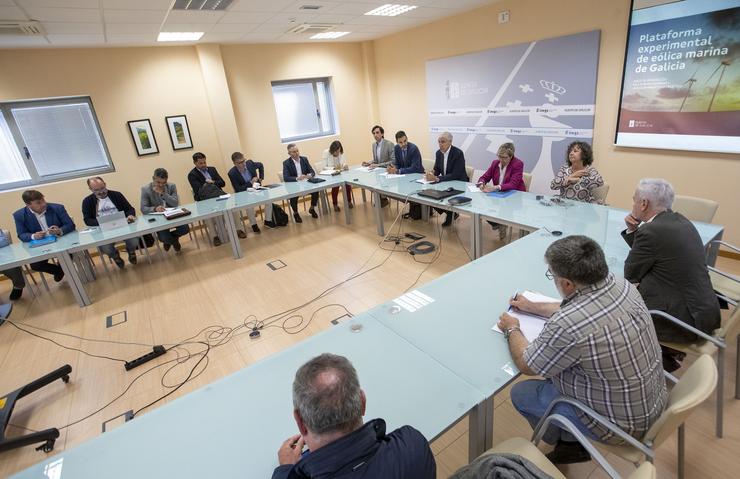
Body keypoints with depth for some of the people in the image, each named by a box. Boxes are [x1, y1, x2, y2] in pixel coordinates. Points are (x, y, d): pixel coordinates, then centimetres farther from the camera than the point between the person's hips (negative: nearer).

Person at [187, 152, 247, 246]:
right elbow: (199, 191, -12)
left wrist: (212, 182, -8)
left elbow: (222, 183, 9)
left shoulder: (212, 169, 16)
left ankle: (237, 229, -16)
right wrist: (211, 184, -9)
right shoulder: (192, 175, 0)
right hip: (205, 201, -4)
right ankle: (215, 235, -26)